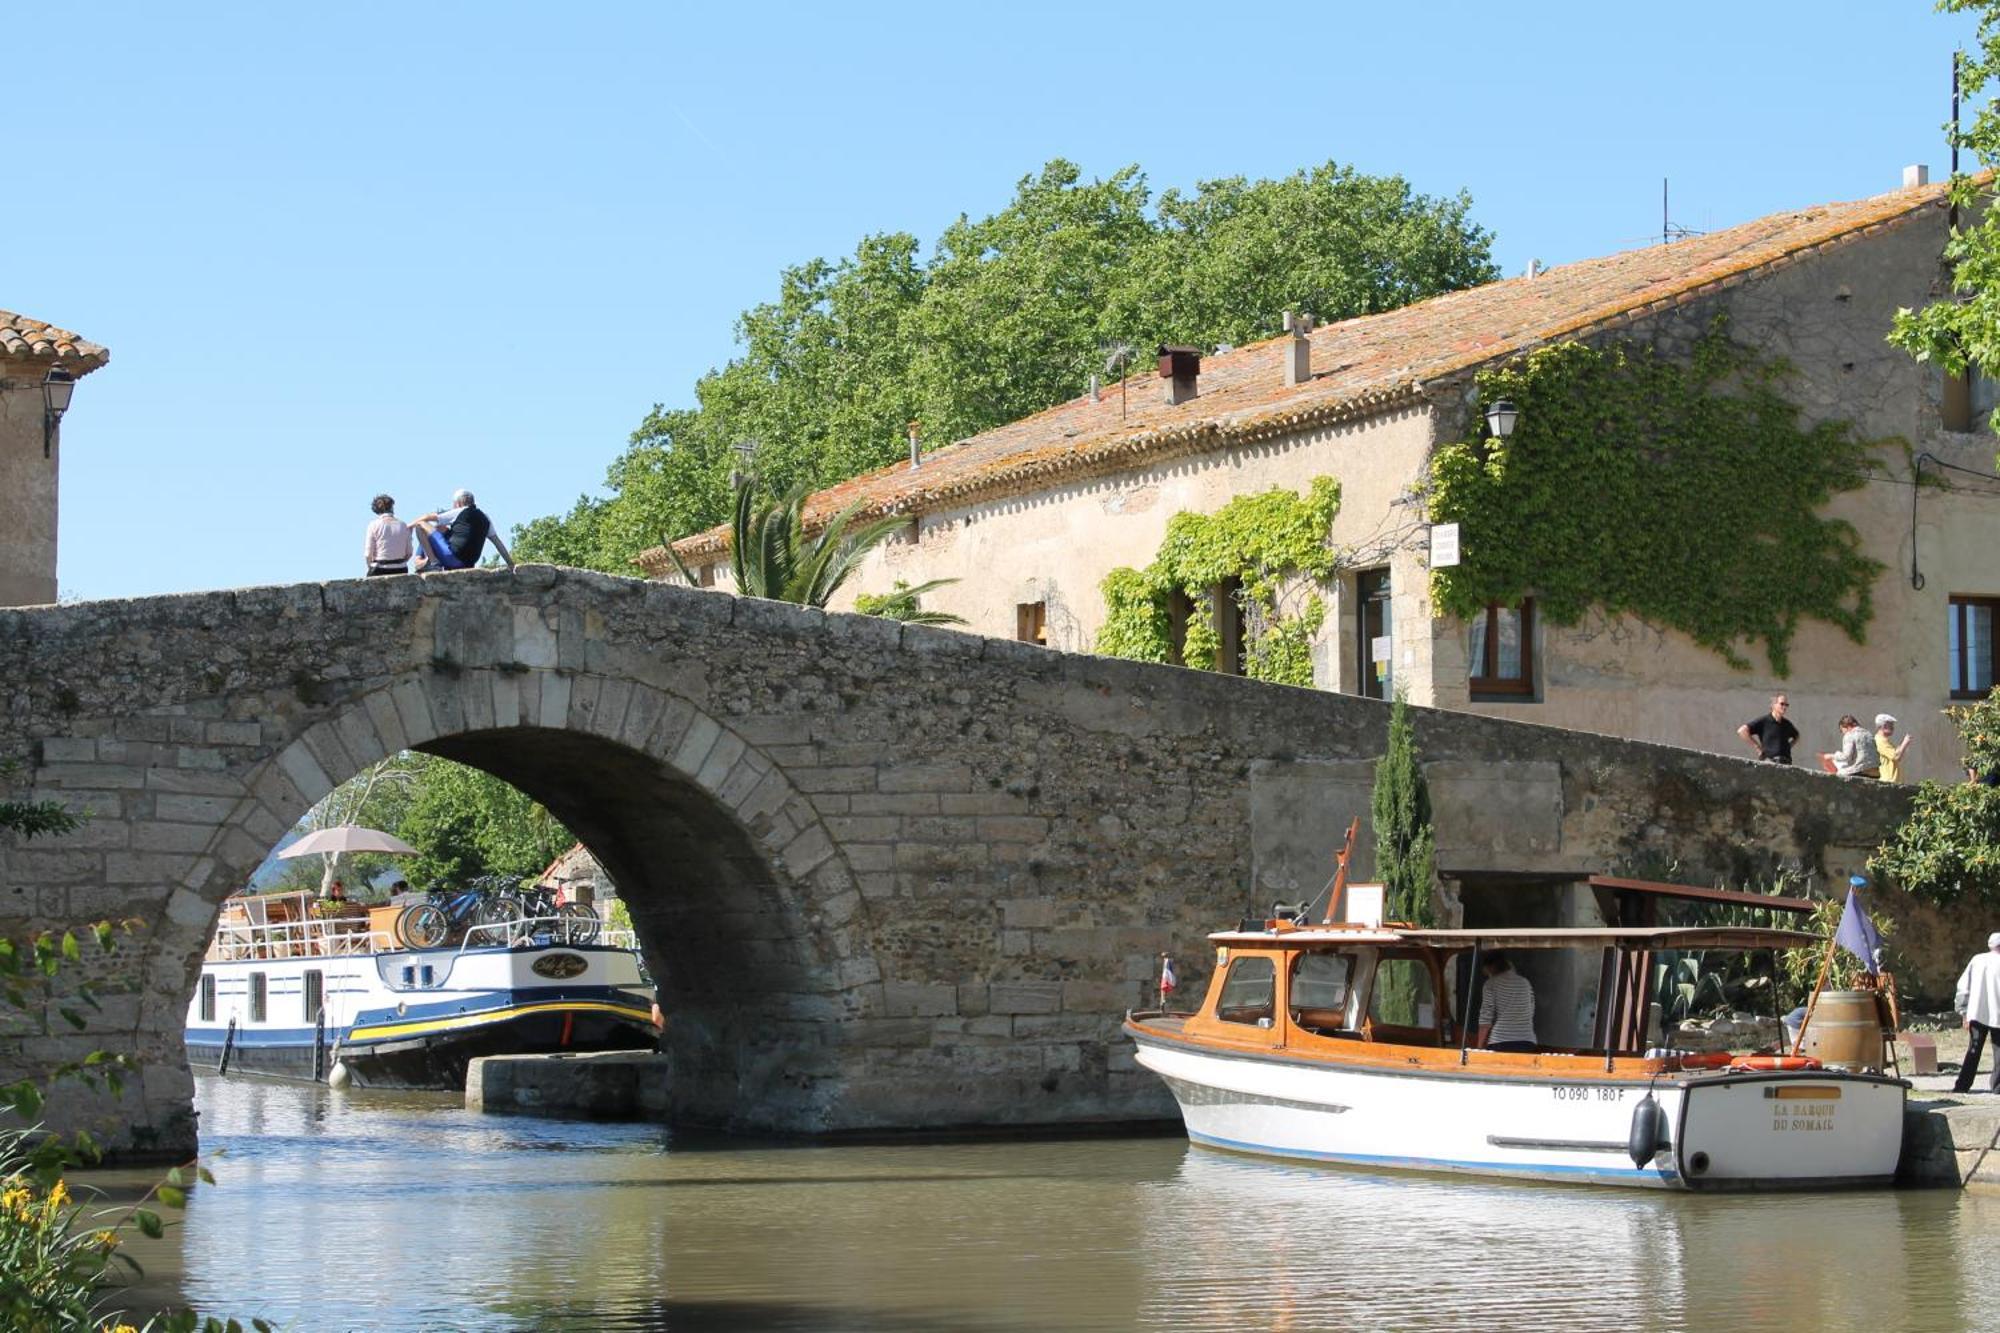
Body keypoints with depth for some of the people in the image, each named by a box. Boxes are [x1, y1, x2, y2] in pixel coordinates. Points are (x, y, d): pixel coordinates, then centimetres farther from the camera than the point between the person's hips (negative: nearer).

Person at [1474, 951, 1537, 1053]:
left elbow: (1486, 1017, -4)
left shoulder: (1491, 984, 0)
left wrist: (1479, 1045, 1)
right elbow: (1530, 1014, 17)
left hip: (1500, 1042, -4)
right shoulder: (1524, 983, 15)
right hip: (1526, 1042, 4)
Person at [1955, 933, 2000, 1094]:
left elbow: (1963, 986, 6)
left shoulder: (1977, 960, 6)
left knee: (1973, 1050, 7)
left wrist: (1965, 1013, 12)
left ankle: (1962, 1085, 1)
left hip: (1976, 1013, 4)